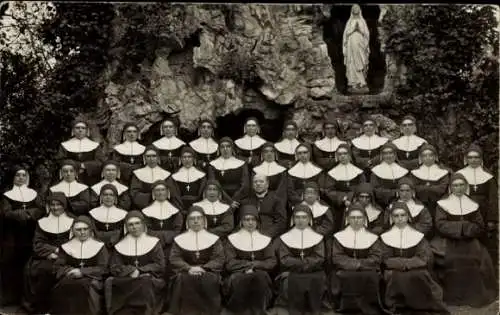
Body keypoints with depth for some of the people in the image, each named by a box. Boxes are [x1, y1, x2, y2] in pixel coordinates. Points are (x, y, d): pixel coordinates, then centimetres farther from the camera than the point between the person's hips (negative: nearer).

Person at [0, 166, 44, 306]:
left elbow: (41, 211, 0)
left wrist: (22, 213, -14)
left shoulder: (34, 194, 12)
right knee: (12, 266, -4)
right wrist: (28, 213, -12)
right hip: (12, 236, -2)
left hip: (30, 235, 2)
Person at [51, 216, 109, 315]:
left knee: (86, 288, -36)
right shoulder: (66, 246, 17)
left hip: (91, 279, -2)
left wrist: (82, 272, -10)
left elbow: (103, 269, 2)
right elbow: (58, 267, 11)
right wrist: (70, 271, -11)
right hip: (70, 278, 2)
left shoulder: (99, 246, 10)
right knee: (62, 288, -32)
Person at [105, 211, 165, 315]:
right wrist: (131, 270, -14)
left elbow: (160, 266, 1)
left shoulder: (153, 242, 9)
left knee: (145, 283, -36)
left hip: (150, 280, -1)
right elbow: (114, 267, 4)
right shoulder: (120, 245, 14)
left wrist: (140, 271, -11)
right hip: (126, 281, 2)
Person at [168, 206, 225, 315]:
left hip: (207, 272, 0)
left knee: (210, 280, -34)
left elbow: (219, 260, 2)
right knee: (183, 279, -34)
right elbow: (174, 259, 3)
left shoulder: (214, 239, 12)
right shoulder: (179, 239, 14)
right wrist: (189, 268, -15)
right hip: (186, 272, 1)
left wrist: (203, 268, -15)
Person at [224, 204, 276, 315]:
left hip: (259, 273, 1)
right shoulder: (233, 238, 11)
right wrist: (248, 264, -11)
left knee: (260, 277, -35)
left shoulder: (266, 239, 16)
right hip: (239, 273, -1)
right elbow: (230, 264, 1)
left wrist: (255, 265, -13)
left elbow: (272, 262, 5)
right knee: (240, 280, -37)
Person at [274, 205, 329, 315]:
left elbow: (319, 259, -1)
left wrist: (295, 263, -11)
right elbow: (285, 259, -1)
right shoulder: (285, 238, 11)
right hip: (291, 274, 0)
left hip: (313, 273, 0)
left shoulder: (317, 238, 12)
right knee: (290, 282, -31)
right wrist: (307, 262, -10)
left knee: (317, 281, -30)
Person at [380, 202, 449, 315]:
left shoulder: (418, 235, 4)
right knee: (396, 276, -32)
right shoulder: (386, 237, 3)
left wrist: (407, 263, -15)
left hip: (416, 272, 0)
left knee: (418, 276, -31)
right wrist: (407, 262, -14)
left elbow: (424, 258, -4)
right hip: (395, 273, 0)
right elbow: (387, 261, -4)